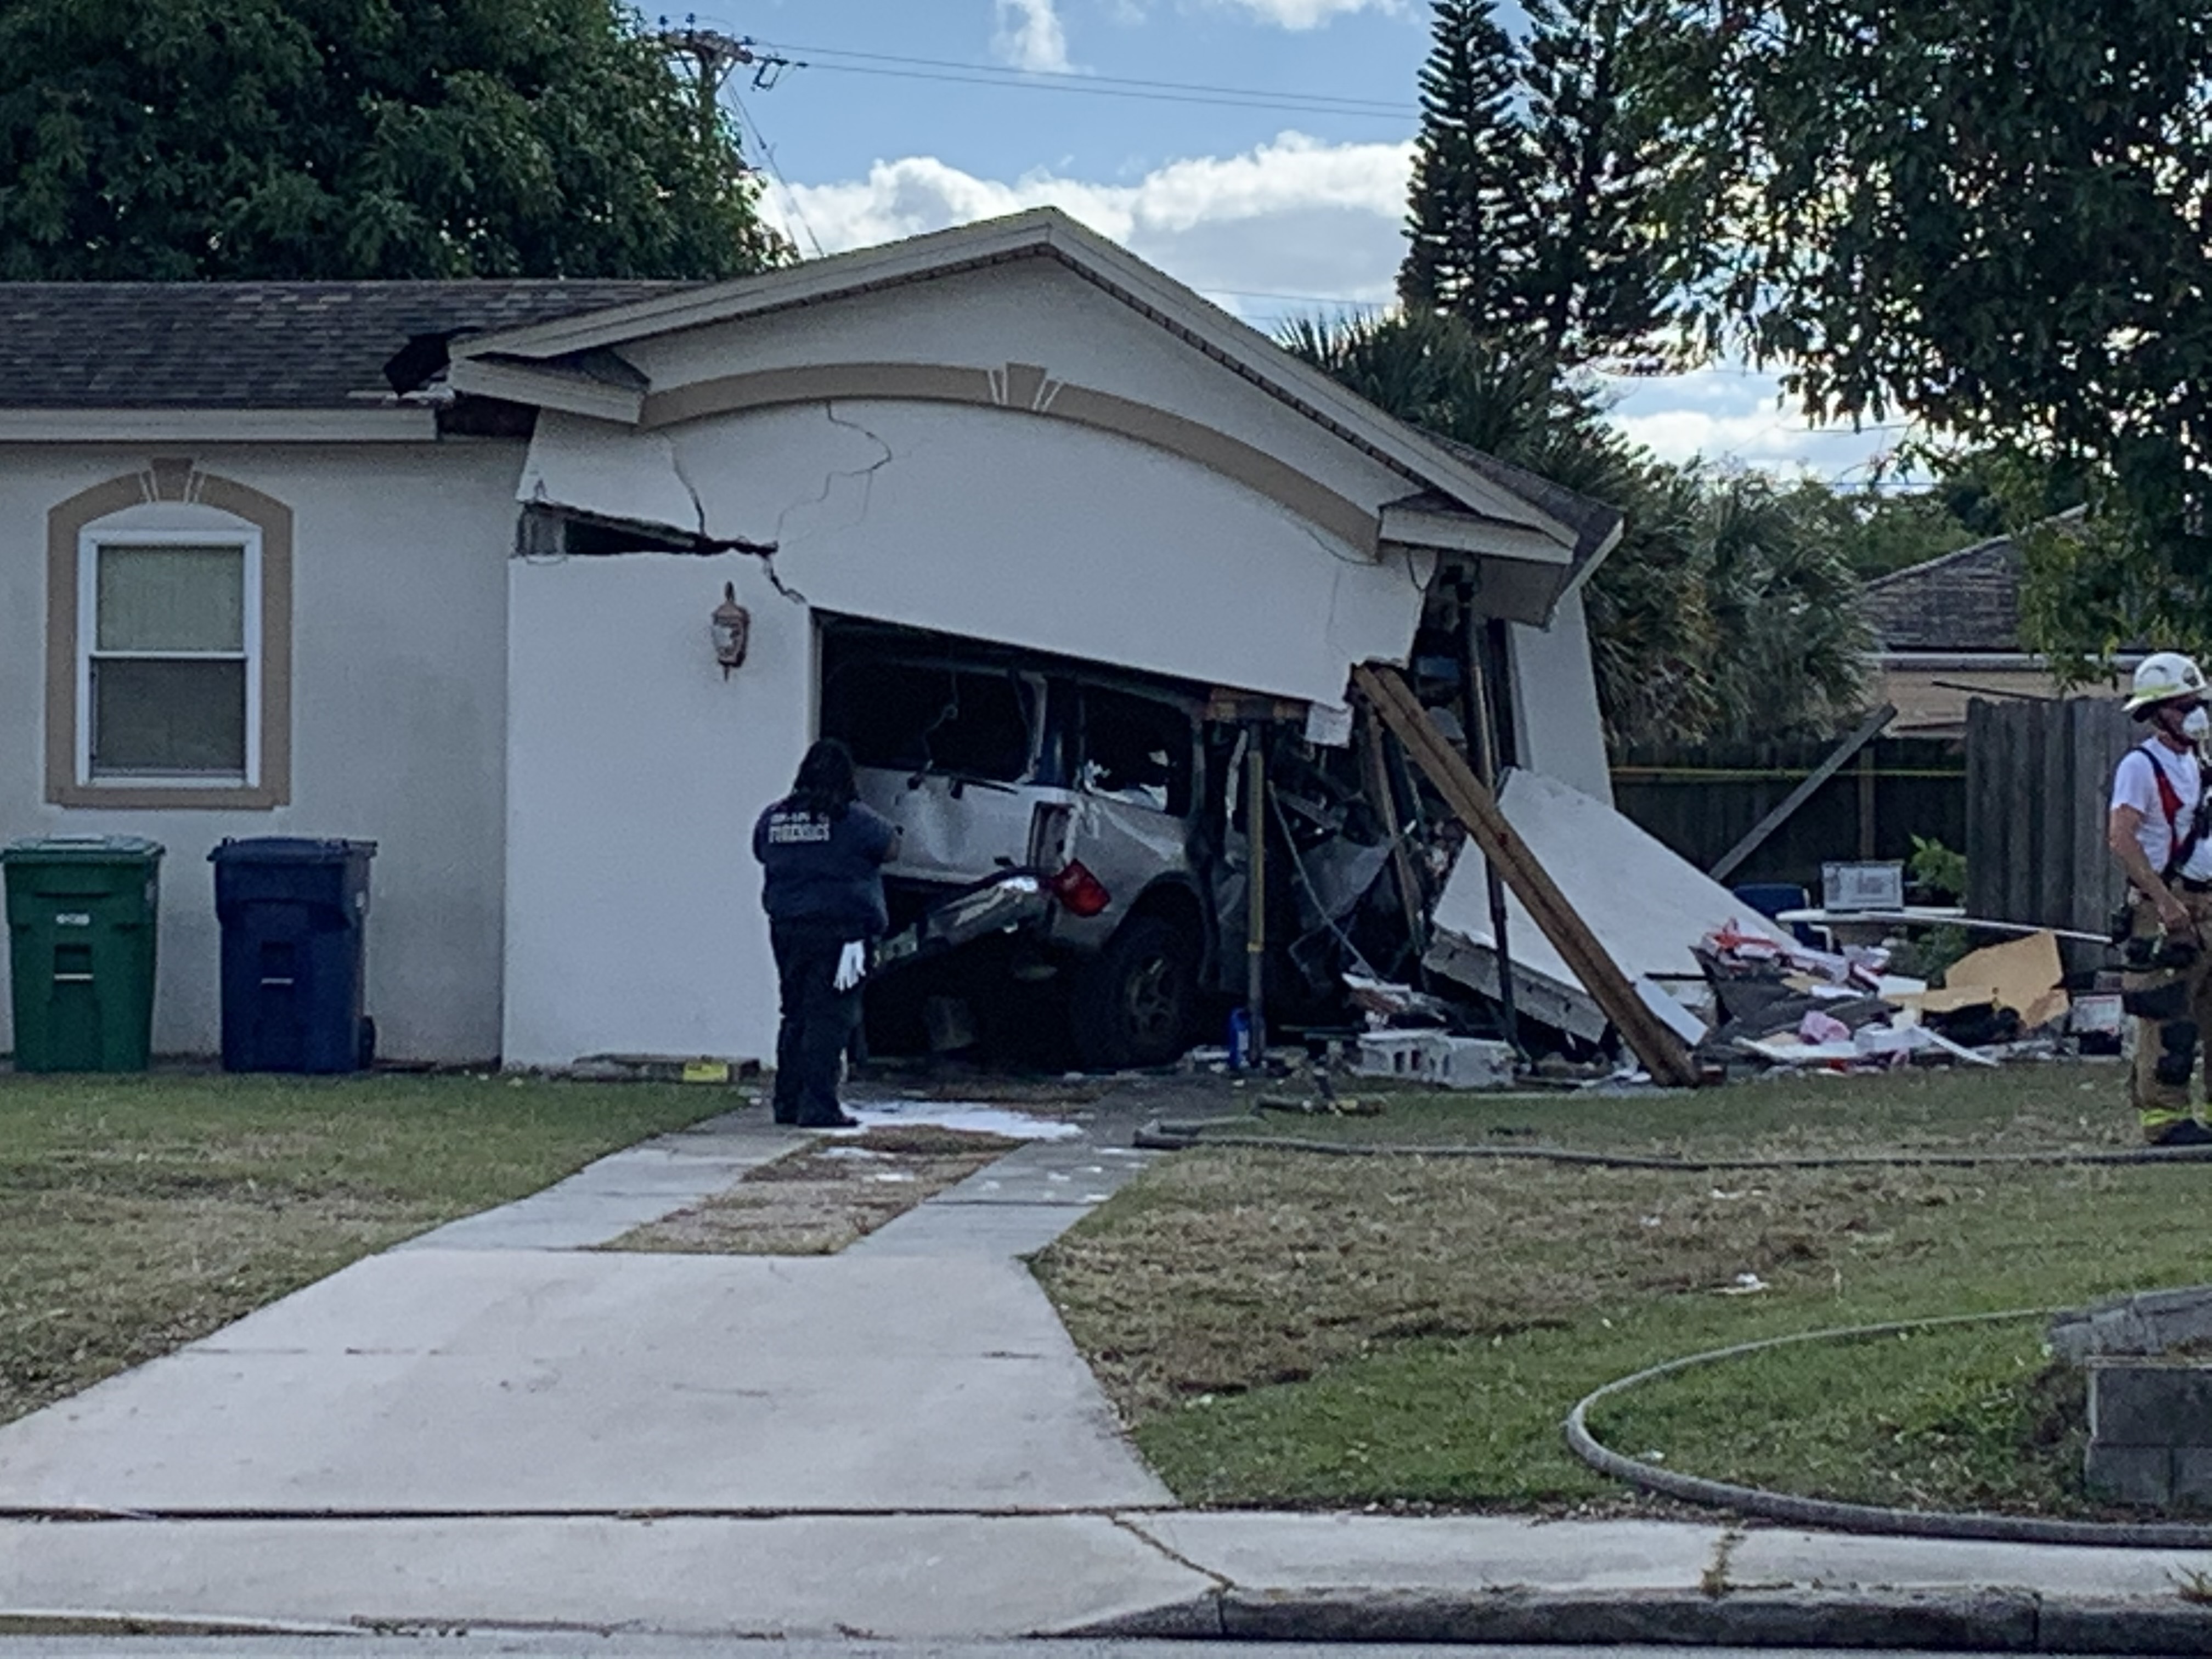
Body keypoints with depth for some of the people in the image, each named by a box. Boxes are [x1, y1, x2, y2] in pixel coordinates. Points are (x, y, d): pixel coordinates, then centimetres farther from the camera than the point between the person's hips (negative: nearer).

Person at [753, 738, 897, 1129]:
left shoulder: (773, 818, 5)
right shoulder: (852, 819, -11)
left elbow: (762, 854, 20)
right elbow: (891, 845, 1)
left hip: (786, 930, 6)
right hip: (838, 932, -6)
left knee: (795, 1016, 14)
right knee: (829, 1020, -4)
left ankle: (787, 1103, 17)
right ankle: (818, 1107, -8)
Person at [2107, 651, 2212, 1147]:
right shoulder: (2141, 765, -9)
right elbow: (2122, 838, -19)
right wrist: (2166, 901, -23)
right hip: (2163, 907, -9)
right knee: (2166, 1016, -8)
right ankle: (2163, 1116, -4)